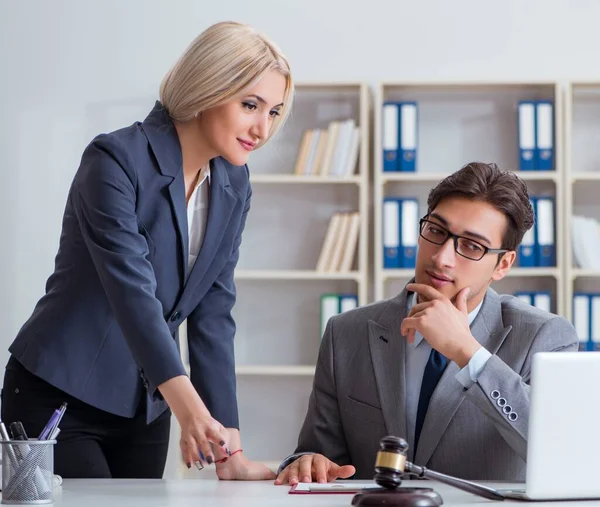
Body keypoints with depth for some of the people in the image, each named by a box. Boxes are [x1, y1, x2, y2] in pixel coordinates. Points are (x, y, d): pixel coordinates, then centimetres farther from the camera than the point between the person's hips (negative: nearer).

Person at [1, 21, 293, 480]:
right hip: (59, 398, -6)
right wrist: (186, 404, -43)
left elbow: (213, 314, 2)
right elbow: (131, 288, -30)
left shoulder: (233, 187, 3)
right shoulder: (116, 159, -18)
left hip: (145, 409, 6)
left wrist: (230, 449, -7)